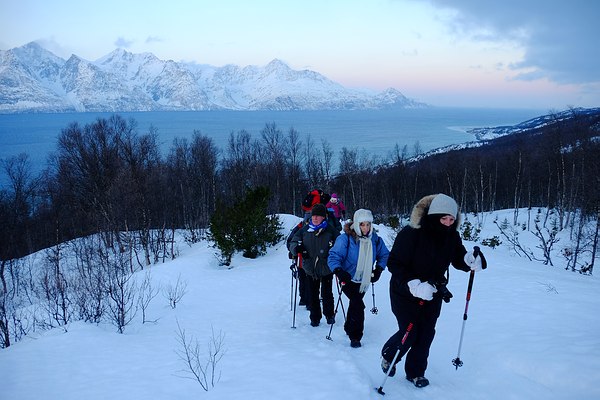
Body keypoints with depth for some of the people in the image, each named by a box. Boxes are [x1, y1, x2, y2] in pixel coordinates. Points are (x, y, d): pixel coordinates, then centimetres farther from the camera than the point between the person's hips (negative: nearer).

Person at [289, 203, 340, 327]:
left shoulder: (331, 231, -7)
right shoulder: (304, 230, 0)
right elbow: (293, 242, 4)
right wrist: (296, 247, -19)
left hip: (326, 269, -2)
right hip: (310, 269, 2)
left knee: (327, 294, 8)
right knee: (313, 295, 10)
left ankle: (329, 314, 31)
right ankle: (315, 317, 25)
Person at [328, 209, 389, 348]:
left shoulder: (374, 239, -4)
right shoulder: (345, 238, -20)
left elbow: (384, 255, 11)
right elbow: (334, 256, -22)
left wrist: (378, 270, -1)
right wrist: (339, 271, -37)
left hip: (364, 280, 5)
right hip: (348, 279, -5)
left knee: (355, 304, 19)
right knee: (358, 305, -17)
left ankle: (349, 328, 43)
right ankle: (355, 336, -2)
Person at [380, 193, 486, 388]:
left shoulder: (452, 236, -9)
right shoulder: (411, 234, -26)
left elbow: (458, 258, 3)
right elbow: (394, 263, -24)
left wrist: (472, 260, -21)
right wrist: (414, 285, -35)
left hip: (433, 294, 5)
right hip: (405, 292, -5)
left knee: (426, 334, 9)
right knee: (409, 332, -2)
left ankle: (415, 372, 30)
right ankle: (388, 355, 31)